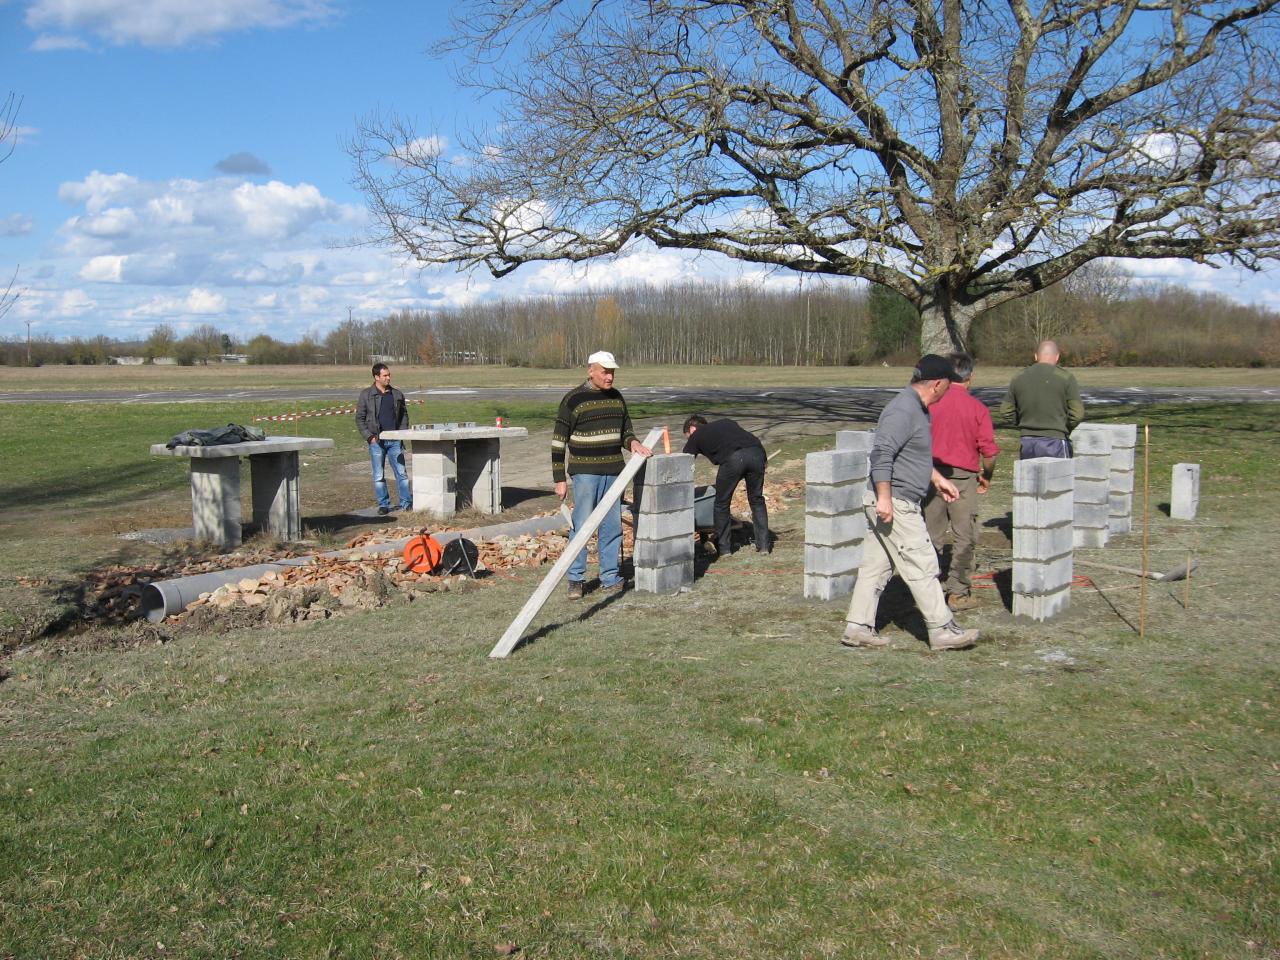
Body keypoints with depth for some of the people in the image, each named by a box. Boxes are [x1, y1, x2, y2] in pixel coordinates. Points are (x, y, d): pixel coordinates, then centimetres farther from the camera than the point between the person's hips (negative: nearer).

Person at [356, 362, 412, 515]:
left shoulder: (397, 394, 8)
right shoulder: (366, 394, 0)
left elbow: (404, 414, 18)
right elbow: (359, 418, 1)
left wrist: (403, 432, 5)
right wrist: (369, 436, -7)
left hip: (395, 440, 2)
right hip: (376, 441, -2)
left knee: (401, 472, 0)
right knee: (379, 475, 3)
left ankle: (406, 502, 5)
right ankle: (383, 505, 11)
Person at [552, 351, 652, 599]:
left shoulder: (617, 397, 11)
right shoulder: (573, 400, -7)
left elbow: (625, 431, 21)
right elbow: (558, 441, -5)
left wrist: (633, 442, -3)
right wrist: (559, 479, -8)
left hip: (613, 471, 6)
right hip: (585, 472, -5)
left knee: (612, 527, 8)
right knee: (582, 525, -5)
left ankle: (610, 578, 17)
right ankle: (575, 579, 5)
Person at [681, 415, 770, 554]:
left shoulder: (696, 436, 26)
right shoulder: (726, 423, 37)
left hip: (733, 458, -4)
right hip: (757, 452, 5)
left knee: (722, 503, 14)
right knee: (756, 499, 20)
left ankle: (724, 547, 21)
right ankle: (763, 545, 22)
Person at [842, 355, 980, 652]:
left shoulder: (916, 408, 16)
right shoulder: (903, 410, -18)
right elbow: (881, 454, -24)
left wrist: (938, 479, 33)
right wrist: (884, 498, -26)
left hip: (897, 503, 11)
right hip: (894, 504, -11)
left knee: (876, 566, 11)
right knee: (922, 566, -4)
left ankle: (858, 627, 14)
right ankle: (942, 630, 4)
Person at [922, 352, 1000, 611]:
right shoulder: (978, 408, -6)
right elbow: (989, 451, -9)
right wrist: (986, 477, 8)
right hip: (963, 476, -2)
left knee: (930, 535, 11)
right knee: (964, 537, 7)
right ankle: (958, 592, 9)